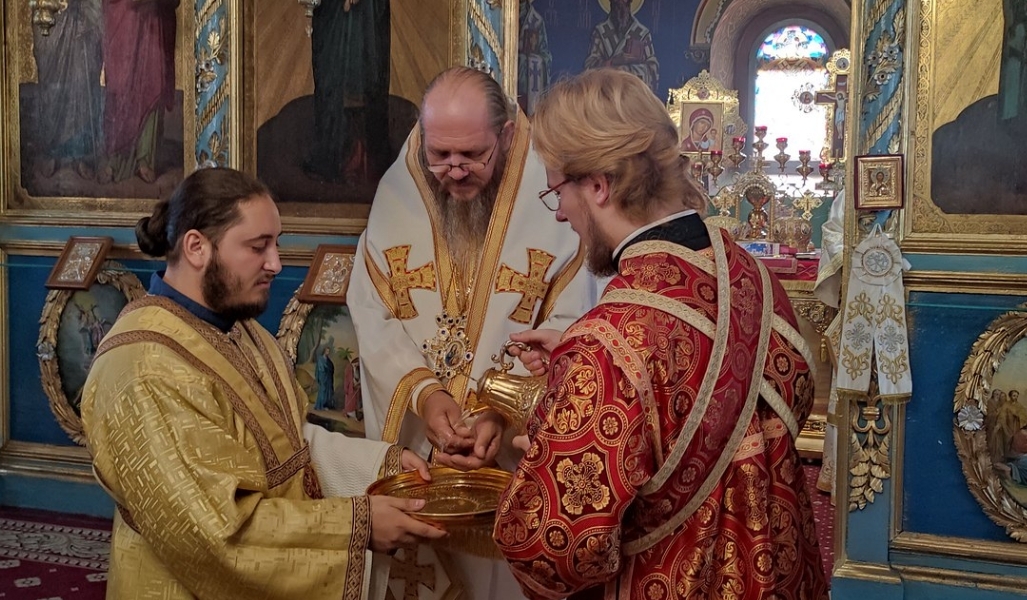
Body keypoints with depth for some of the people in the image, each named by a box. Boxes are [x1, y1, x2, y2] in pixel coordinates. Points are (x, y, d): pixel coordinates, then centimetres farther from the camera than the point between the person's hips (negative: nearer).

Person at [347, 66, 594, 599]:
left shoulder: (549, 203, -11)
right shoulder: (396, 196, -2)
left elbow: (564, 334, -12)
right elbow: (374, 320, -3)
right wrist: (420, 392, -19)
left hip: (514, 453, -2)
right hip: (413, 446, 3)